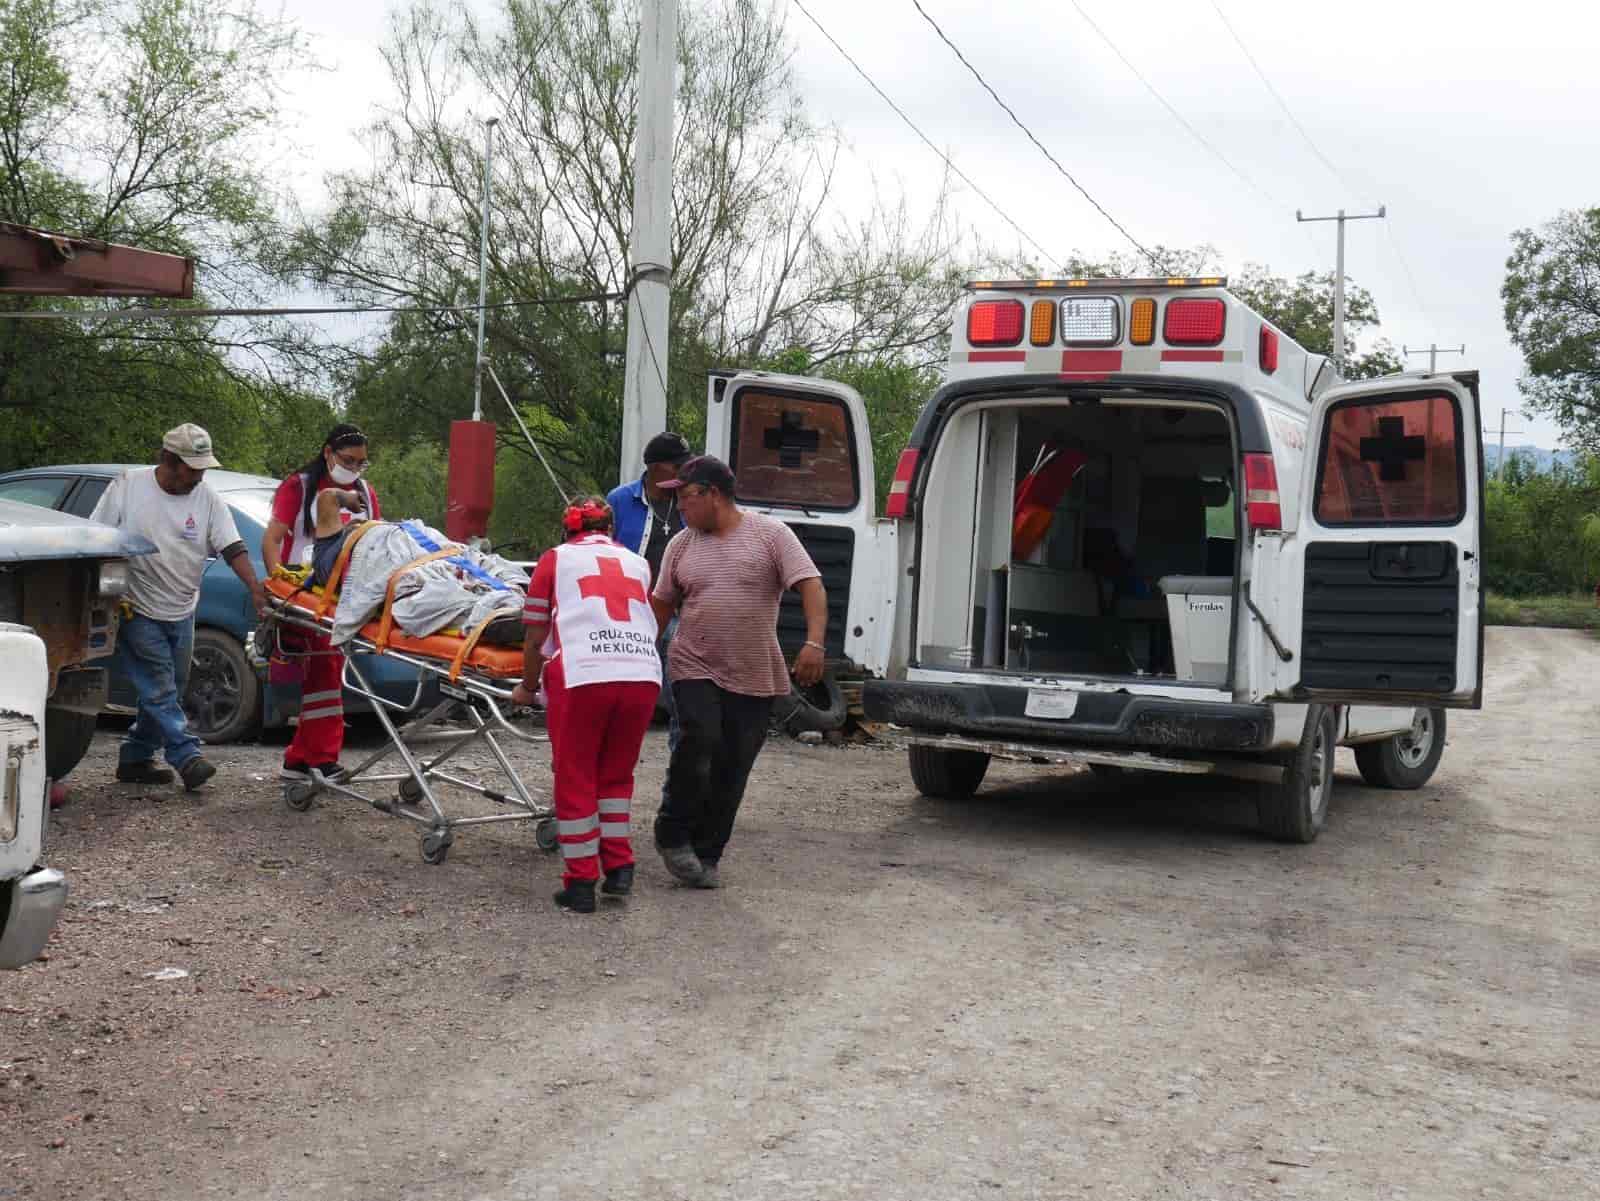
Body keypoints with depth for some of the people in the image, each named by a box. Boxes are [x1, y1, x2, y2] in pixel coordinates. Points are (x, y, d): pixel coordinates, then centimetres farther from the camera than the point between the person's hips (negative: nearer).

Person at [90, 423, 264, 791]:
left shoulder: (208, 499, -1)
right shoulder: (129, 486, -7)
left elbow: (232, 548, -7)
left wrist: (255, 589, -21)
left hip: (180, 613, 5)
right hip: (138, 610, -4)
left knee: (167, 692, 10)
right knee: (160, 691, -10)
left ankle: (135, 759, 21)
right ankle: (188, 758, -12)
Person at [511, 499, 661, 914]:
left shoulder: (556, 558, 16)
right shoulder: (637, 563, 23)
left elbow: (535, 639, 13)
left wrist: (527, 687, 29)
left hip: (583, 677, -3)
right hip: (643, 676, 3)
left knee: (575, 781, 10)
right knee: (616, 775, 21)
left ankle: (581, 884, 12)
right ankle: (619, 867, 18)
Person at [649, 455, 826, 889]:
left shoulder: (770, 534, -2)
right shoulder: (681, 545, 8)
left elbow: (811, 587, -10)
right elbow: (662, 605, 16)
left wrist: (814, 643, -23)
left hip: (754, 678, -1)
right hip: (695, 669, 1)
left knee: (732, 770, 3)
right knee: (700, 739, -22)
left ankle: (705, 856, 17)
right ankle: (673, 835, -4)